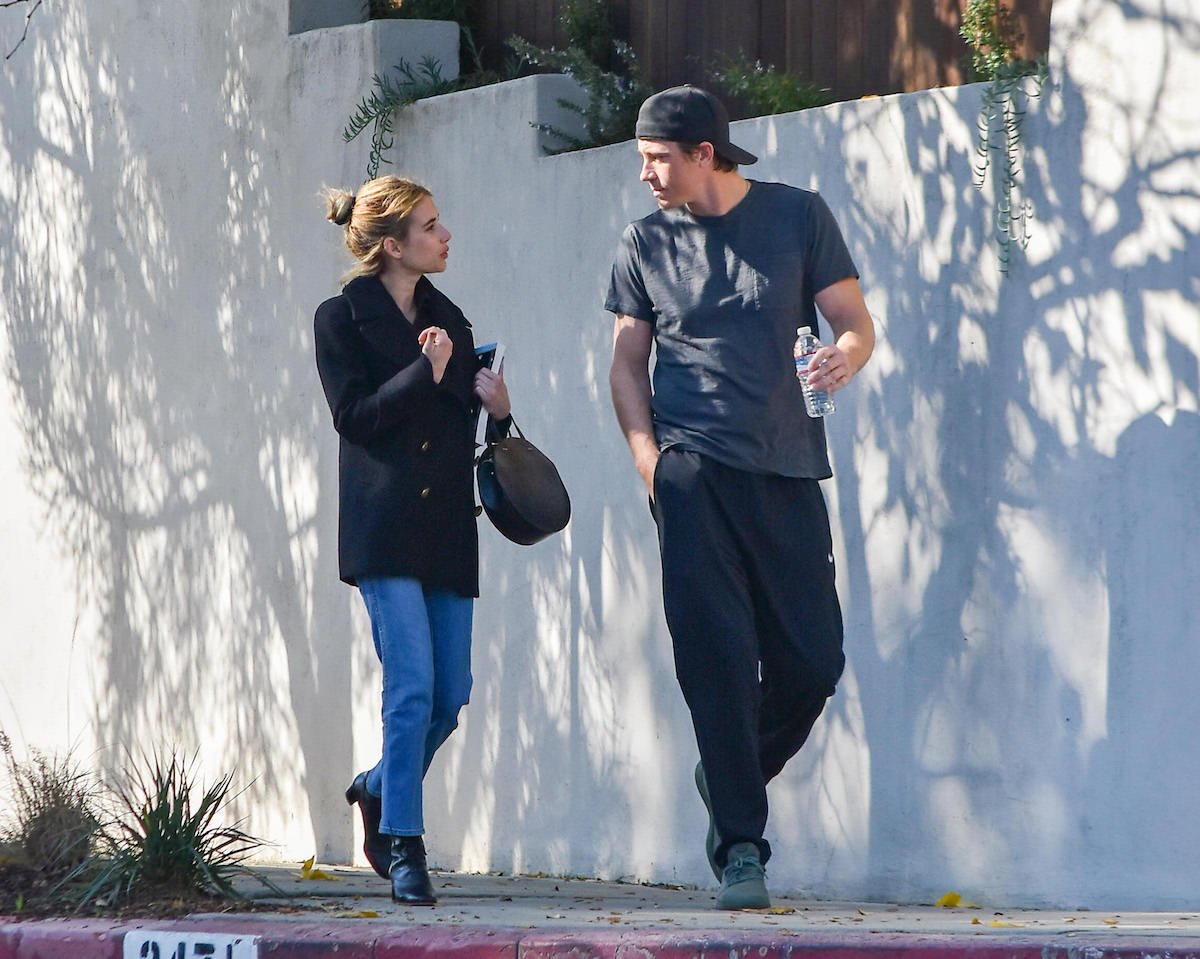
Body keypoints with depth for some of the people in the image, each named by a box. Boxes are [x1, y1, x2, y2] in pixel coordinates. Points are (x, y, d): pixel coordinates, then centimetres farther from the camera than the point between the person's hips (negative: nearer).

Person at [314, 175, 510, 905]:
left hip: (447, 528, 6)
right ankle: (403, 846, -8)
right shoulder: (342, 319, 0)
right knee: (413, 685, -14)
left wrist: (496, 407, -2)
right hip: (384, 528, -6)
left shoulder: (447, 318, 17)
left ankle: (379, 792, 29)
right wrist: (424, 374, -17)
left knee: (452, 693, 3)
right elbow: (354, 416, -8)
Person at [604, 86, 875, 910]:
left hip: (787, 469, 1)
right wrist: (648, 457, -2)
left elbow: (855, 321, 5)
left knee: (814, 660, -1)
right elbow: (627, 360, 13)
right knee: (718, 656, -9)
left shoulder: (798, 217, 6)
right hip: (695, 470, -1)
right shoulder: (645, 244, 10)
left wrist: (845, 356, -19)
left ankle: (733, 778, 27)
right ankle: (741, 848, -6)